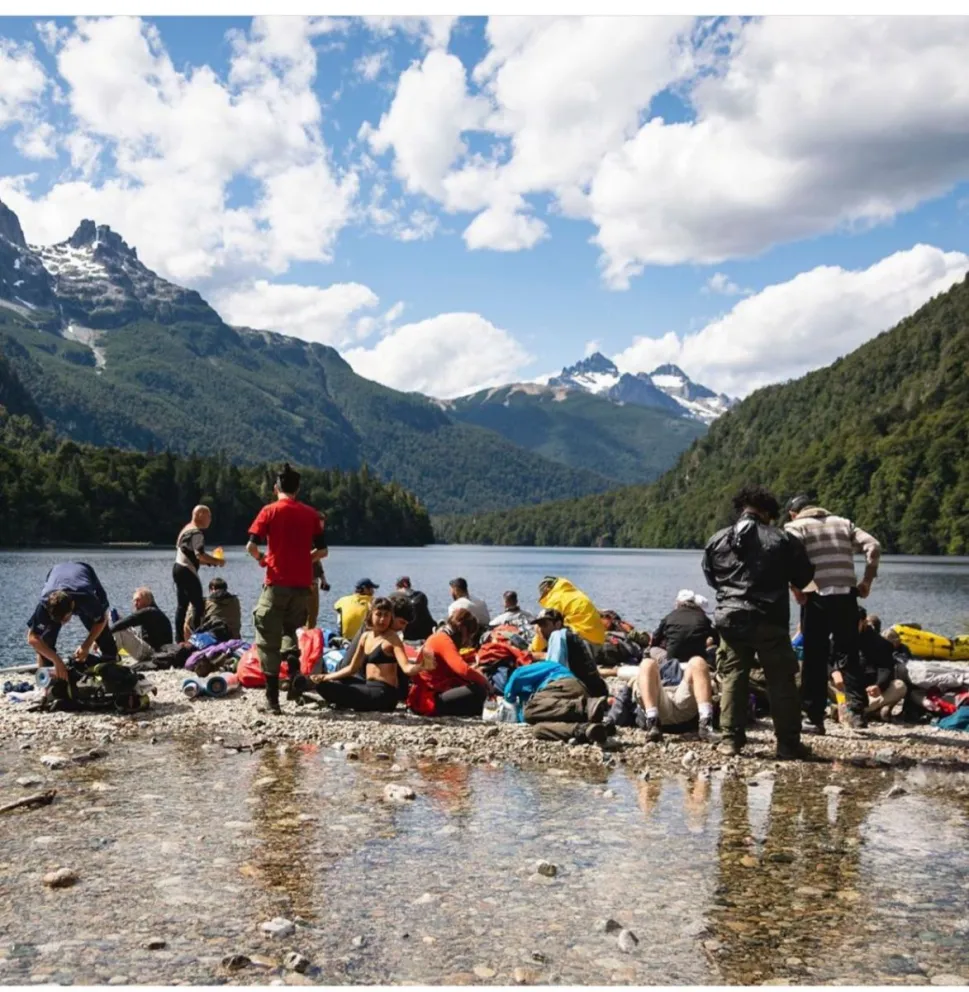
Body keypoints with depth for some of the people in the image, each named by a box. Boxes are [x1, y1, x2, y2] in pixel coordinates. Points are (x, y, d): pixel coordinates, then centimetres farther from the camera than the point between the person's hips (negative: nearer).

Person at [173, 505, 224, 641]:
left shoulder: (186, 530, 18)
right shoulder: (196, 533, -13)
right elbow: (199, 554, -26)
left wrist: (208, 562, 14)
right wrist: (216, 561, -14)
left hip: (178, 568, 10)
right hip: (187, 571, -10)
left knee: (182, 605, 12)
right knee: (199, 605, -8)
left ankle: (180, 639, 14)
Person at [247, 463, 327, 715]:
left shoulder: (270, 511, -2)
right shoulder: (311, 514, 6)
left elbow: (251, 545, -9)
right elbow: (321, 550, 5)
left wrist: (262, 559, 10)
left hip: (277, 583, -3)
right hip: (302, 584, 3)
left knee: (269, 641, 4)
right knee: (290, 629, 24)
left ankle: (272, 698, 2)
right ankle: (294, 666, -3)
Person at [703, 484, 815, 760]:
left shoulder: (717, 540, 4)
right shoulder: (783, 540, -5)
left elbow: (711, 578, 16)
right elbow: (804, 578, 4)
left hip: (730, 619, 3)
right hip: (770, 622, -2)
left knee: (732, 679, 10)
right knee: (781, 681, 6)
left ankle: (731, 739, 9)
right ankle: (788, 743, 9)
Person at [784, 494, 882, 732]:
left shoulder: (796, 526, 6)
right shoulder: (843, 523, 18)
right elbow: (874, 547, 6)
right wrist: (867, 581, 7)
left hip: (816, 597, -3)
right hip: (846, 596, 3)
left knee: (814, 658, 6)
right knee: (848, 655, 13)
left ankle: (815, 717, 8)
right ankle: (857, 710, 5)